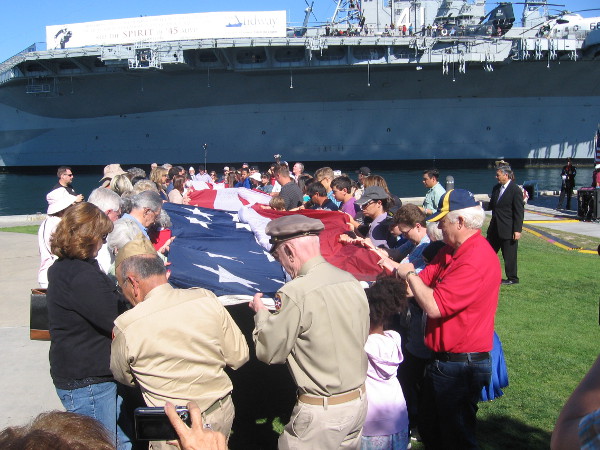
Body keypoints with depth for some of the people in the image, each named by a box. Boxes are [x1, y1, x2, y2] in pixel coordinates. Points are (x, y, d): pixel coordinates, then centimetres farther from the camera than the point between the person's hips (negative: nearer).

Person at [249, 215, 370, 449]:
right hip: (359, 401, 7)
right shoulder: (351, 281, -1)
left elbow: (270, 352, -12)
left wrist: (261, 313, 5)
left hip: (321, 412, -7)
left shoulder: (295, 293, -22)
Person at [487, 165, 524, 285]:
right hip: (495, 228, 8)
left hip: (508, 230, -8)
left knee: (509, 256, 4)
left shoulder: (515, 190, -14)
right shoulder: (496, 188, 9)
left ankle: (512, 278, 19)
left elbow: (519, 212, -15)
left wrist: (517, 230, -17)